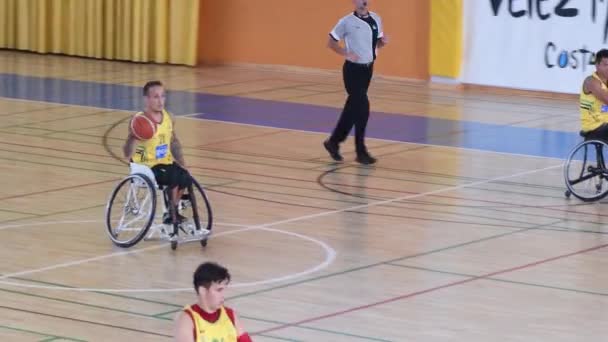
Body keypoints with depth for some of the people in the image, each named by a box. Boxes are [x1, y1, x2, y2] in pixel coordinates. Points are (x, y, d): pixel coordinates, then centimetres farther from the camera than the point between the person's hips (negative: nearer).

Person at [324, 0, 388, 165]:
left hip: (368, 68, 6)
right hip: (353, 69, -6)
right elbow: (331, 42, -4)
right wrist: (346, 53, -18)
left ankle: (334, 142, 27)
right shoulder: (347, 22, -11)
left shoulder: (376, 19, 6)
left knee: (353, 108, 12)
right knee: (362, 107, -11)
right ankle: (361, 151, -3)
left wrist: (383, 42, -6)